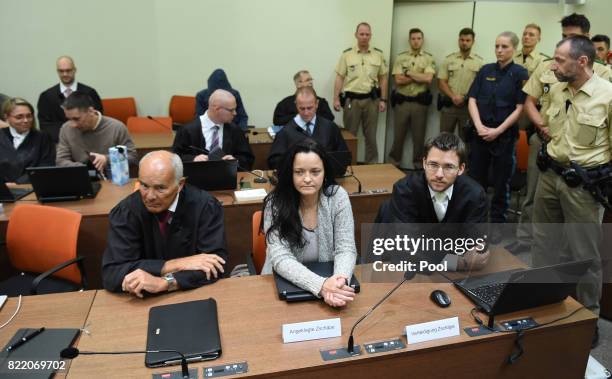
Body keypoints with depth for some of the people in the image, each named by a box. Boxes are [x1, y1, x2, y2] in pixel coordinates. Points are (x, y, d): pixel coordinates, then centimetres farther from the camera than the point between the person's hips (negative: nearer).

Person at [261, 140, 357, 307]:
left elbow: (346, 249, -10)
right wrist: (320, 285, -33)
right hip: (286, 284, -1)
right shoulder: (275, 203, -13)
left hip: (328, 278, 2)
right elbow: (280, 258, -19)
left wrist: (340, 280, -30)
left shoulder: (337, 196, -9)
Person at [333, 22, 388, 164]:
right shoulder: (347, 54, 0)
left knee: (371, 136, 8)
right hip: (352, 100, -1)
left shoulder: (378, 54, 5)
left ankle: (372, 164, 17)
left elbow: (383, 78, 8)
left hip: (371, 99, 2)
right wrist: (336, 99, -8)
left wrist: (383, 100, 3)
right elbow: (339, 78, 0)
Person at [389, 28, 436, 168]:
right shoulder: (401, 57, 4)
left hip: (420, 102, 0)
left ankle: (418, 164, 18)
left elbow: (428, 79, -13)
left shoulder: (429, 59, 3)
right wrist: (419, 77, -9)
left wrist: (408, 73, -9)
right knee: (398, 135, 8)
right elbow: (398, 80, -8)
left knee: (419, 136, 7)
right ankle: (394, 163, 20)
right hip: (402, 102, 0)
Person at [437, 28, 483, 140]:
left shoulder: (479, 61, 3)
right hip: (448, 105, 1)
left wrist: (468, 98, -12)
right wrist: (453, 97, -13)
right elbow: (441, 82, 1)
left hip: (468, 106, -1)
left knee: (465, 138, 8)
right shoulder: (449, 59, 5)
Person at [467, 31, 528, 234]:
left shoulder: (520, 73, -2)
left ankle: (497, 223, 19)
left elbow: (520, 108, -6)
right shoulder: (485, 70, 7)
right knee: (475, 178, 7)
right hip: (480, 133, 3)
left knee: (501, 182, 6)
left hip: (505, 135, -3)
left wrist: (498, 130, -13)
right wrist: (479, 126, -11)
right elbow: (472, 100, 3)